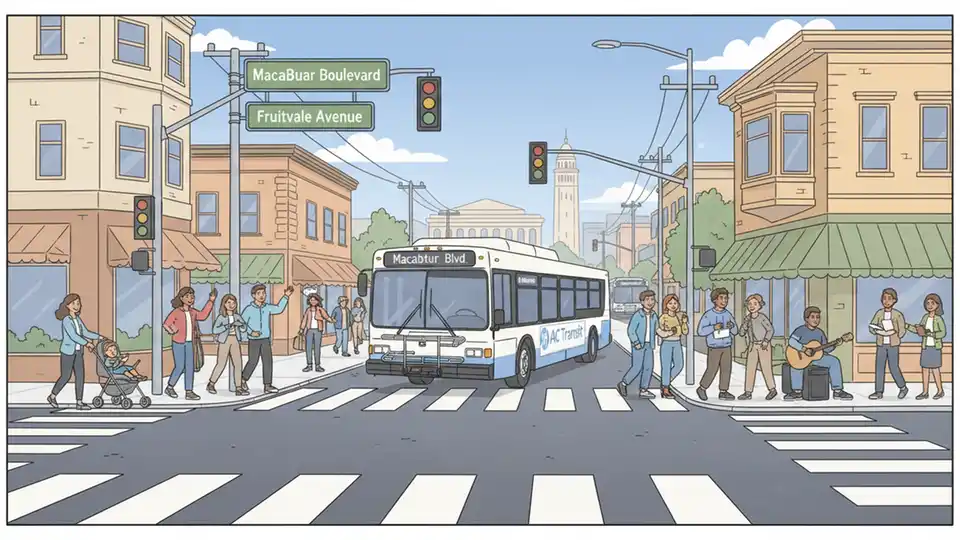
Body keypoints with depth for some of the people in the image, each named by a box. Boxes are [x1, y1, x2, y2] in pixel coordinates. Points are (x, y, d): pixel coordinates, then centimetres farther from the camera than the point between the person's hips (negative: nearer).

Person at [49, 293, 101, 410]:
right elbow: (73, 336, -24)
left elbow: (86, 333, 12)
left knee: (80, 376, 3)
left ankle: (79, 402, 6)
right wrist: (86, 343, -23)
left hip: (78, 352, 7)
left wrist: (99, 337, 3)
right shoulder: (66, 320, -16)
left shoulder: (78, 319, 8)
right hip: (68, 351, -7)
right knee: (65, 377, 0)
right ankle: (52, 396, 22)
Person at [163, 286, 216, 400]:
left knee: (190, 367, 1)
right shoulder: (176, 312, -11)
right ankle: (169, 387, 17)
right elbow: (166, 324, -12)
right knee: (180, 367, -5)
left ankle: (188, 392, 4)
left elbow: (203, 315, 21)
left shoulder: (192, 312, 6)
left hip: (189, 343, 6)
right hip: (178, 343, -6)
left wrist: (210, 301, 18)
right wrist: (171, 331, -32)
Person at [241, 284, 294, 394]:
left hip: (265, 340, 4)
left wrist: (286, 296, 8)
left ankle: (267, 386, 3)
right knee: (253, 362, 1)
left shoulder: (267, 308, 3)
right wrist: (251, 332, -19)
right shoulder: (249, 309, -10)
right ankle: (243, 380, 25)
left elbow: (279, 309, 15)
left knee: (268, 361, -1)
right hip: (253, 340, -4)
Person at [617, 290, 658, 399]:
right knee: (637, 367, -6)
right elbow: (630, 330, -13)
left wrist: (653, 343, 11)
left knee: (649, 367, 2)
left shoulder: (654, 316, 6)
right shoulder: (637, 315, -13)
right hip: (638, 345, -6)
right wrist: (636, 342, -20)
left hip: (649, 345, 6)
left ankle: (644, 390, 9)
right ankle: (623, 384, 12)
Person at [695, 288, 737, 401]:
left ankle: (723, 392, 12)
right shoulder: (708, 315, -10)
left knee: (726, 369, 2)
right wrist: (714, 327, -23)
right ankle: (702, 388, 19)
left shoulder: (728, 314, 3)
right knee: (712, 370, -1)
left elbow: (735, 331, 10)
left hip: (727, 347, 4)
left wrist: (732, 326, -12)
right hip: (714, 348, -4)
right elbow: (700, 331, -13)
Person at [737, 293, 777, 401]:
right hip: (752, 346, 5)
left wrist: (766, 341, -16)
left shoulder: (762, 317, -9)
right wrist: (744, 325, -10)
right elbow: (741, 333, 6)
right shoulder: (747, 319, 6)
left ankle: (772, 389, 15)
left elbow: (770, 329, -8)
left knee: (766, 367, 0)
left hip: (763, 345, -5)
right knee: (750, 368, 2)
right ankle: (748, 392, 4)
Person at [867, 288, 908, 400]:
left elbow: (902, 330, -2)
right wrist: (881, 332, -17)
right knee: (879, 367, 0)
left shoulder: (897, 314, -5)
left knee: (894, 368, -2)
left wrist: (894, 336, -13)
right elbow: (872, 327, -1)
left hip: (893, 345, -3)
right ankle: (879, 392, 3)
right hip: (881, 345, 3)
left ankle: (903, 388, 20)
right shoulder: (879, 313, 2)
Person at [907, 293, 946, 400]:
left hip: (935, 347, -6)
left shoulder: (939, 319, -11)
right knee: (925, 368, 6)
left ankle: (940, 390, 15)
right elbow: (918, 330, 8)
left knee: (934, 369, -1)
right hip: (925, 347, 6)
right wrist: (907, 326, -2)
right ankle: (925, 392, 12)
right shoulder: (925, 317, 5)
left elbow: (943, 333, -17)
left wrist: (929, 333, -25)